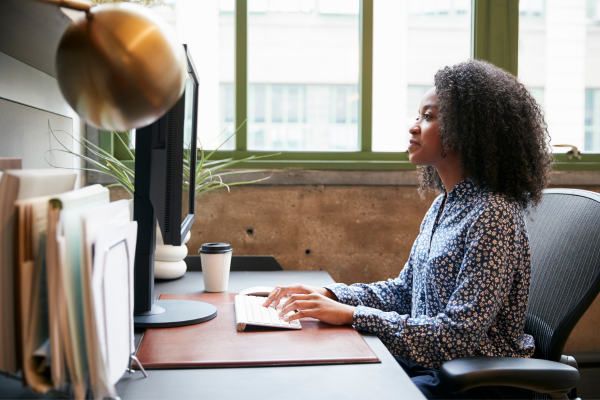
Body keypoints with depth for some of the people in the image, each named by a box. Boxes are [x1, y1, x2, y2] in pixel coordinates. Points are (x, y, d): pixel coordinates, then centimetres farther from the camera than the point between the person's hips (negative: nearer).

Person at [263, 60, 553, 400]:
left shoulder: (492, 216, -21)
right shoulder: (444, 205, 7)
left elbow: (459, 336, -24)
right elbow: (404, 291, 13)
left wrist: (351, 315, -24)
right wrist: (328, 295, -2)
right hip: (429, 364, 8)